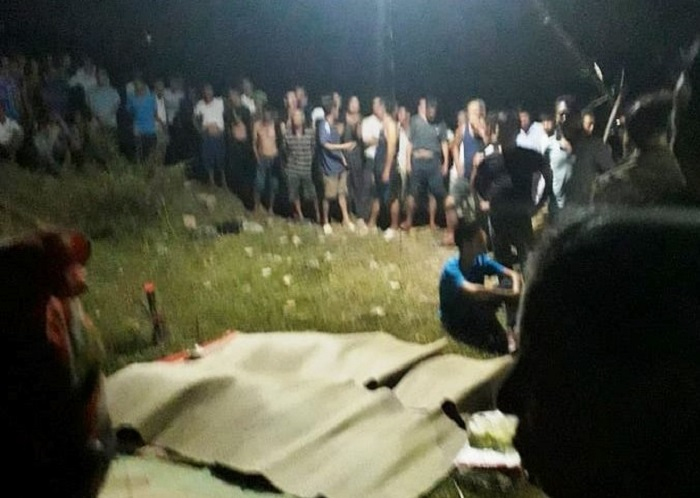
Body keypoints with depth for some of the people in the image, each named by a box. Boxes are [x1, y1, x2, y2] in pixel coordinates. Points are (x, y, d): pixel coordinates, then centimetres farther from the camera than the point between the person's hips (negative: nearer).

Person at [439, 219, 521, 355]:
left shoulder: (481, 260, -11)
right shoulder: (451, 268, -30)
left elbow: (513, 274, -15)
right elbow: (471, 290, -48)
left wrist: (515, 291, -37)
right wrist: (508, 294, -47)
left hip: (475, 313, 5)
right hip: (455, 322, -5)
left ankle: (511, 332, -6)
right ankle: (503, 339, -13)